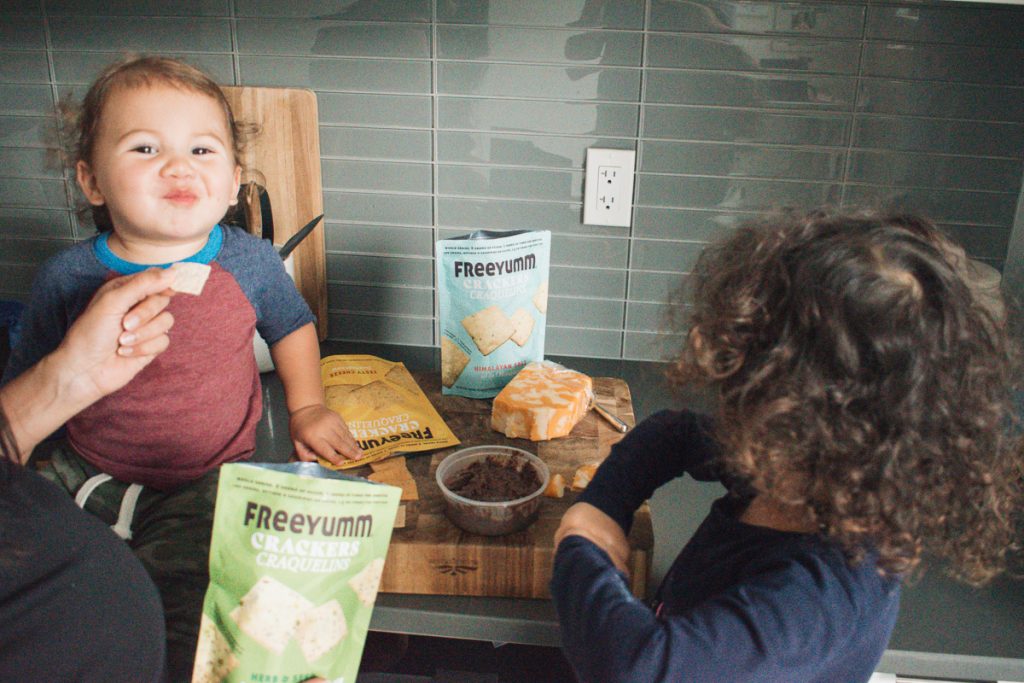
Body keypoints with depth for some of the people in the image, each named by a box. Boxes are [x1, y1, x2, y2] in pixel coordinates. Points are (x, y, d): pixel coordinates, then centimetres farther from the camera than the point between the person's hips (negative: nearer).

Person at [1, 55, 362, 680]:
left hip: (204, 482, -2)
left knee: (183, 622, -19)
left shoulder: (250, 263, -7)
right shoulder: (67, 277, -8)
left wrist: (306, 406, 11)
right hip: (86, 478, 2)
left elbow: (292, 324, 15)